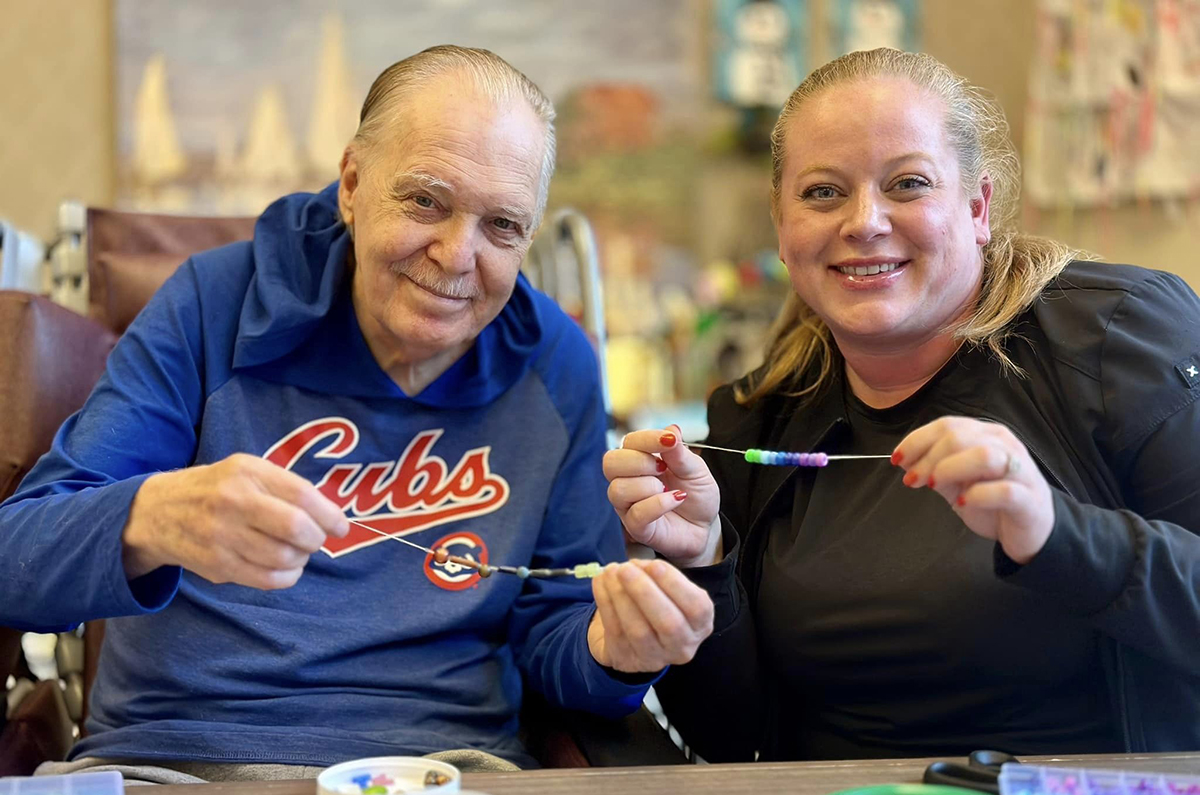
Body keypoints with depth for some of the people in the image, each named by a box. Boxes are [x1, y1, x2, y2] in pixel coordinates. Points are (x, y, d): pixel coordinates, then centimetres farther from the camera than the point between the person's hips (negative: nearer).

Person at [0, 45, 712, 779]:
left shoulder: (556, 367, 4)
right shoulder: (217, 304, -3)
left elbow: (547, 630, 10)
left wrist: (613, 650, -15)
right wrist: (154, 518, -32)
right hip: (166, 756, -1)